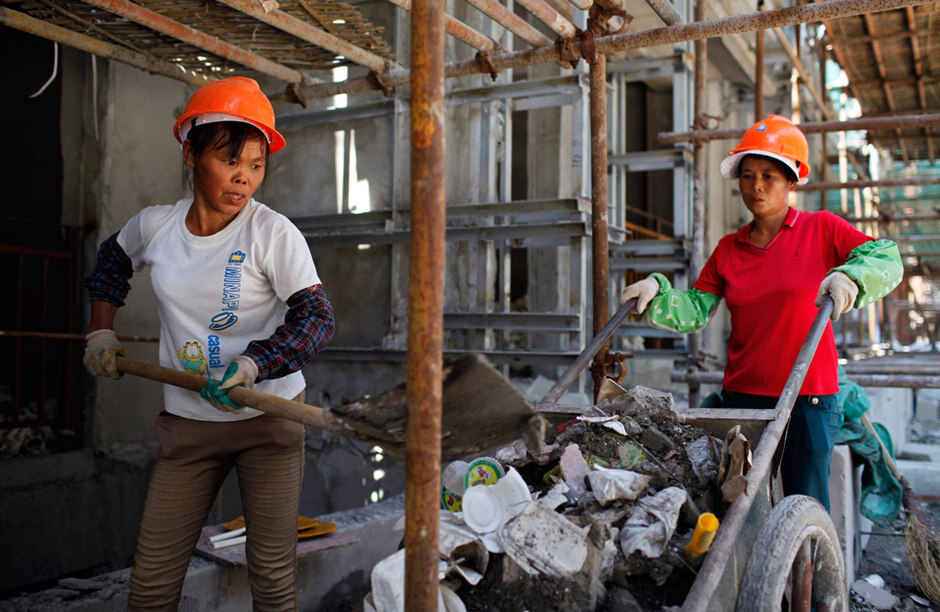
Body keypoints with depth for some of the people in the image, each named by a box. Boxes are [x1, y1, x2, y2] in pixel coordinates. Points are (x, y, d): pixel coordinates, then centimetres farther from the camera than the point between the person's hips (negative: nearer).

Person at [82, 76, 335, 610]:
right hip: (187, 423, 4)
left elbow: (317, 318, -14)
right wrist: (101, 330, 21)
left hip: (269, 415, -3)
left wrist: (253, 365, -27)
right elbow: (112, 260, 26)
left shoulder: (274, 233, -11)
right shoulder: (154, 225, 3)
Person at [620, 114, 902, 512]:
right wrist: (657, 293, -14)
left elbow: (887, 259, -9)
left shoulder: (821, 229, 2)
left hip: (808, 394, -2)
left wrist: (849, 277, -30)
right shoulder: (728, 249, 10)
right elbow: (694, 311, 4)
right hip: (741, 393, 3)